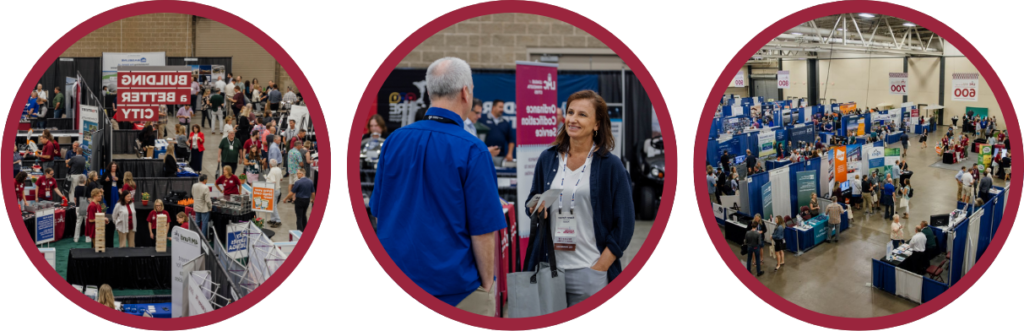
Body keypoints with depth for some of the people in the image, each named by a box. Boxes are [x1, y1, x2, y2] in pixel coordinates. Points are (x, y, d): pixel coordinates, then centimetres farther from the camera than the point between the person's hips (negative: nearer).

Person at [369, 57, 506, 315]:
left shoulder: (394, 140, 1)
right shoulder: (472, 151, -15)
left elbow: (378, 212, 8)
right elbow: (483, 229, -14)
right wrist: (487, 285, -3)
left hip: (398, 278, 5)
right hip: (456, 286, -5)